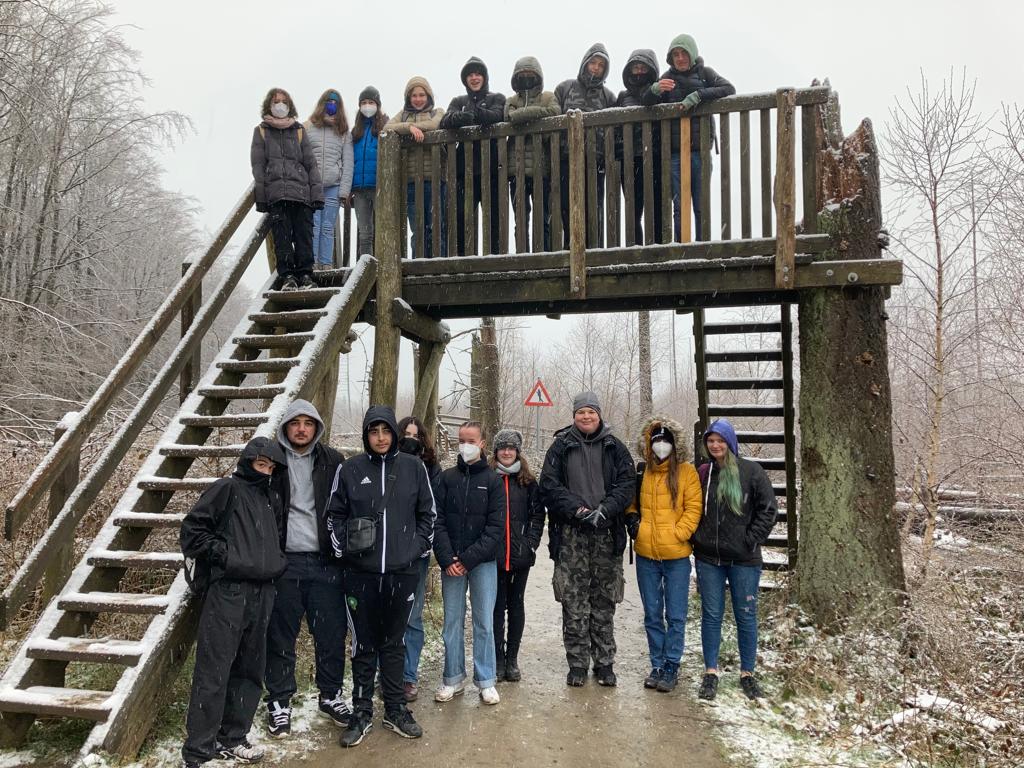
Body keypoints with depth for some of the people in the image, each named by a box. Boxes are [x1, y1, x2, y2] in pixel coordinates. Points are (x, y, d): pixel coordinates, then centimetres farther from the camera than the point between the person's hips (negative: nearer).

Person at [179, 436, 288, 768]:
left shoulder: (273, 499, 17)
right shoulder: (226, 488, -2)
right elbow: (192, 530, -5)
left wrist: (276, 561, 12)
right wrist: (224, 554, -11)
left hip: (261, 593, 7)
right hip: (227, 592, -6)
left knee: (249, 670, 12)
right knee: (213, 673, -3)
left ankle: (232, 738, 25)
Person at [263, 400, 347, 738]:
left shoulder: (333, 462, 5)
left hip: (325, 562, 1)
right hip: (284, 562, -1)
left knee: (331, 634, 8)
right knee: (280, 636, 8)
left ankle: (331, 695, 26)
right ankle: (279, 701, 24)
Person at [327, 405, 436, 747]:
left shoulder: (414, 467, 1)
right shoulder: (350, 469, -1)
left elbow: (427, 513, 8)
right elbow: (335, 513, 7)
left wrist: (418, 546, 1)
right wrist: (343, 548, -1)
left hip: (402, 572, 1)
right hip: (360, 572, 0)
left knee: (394, 643, 13)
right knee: (364, 646, 10)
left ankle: (395, 709, 27)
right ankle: (362, 711, 24)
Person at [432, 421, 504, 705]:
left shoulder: (492, 480, -1)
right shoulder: (447, 478, 4)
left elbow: (495, 526, -6)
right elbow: (438, 521, -1)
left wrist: (468, 558, -13)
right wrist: (446, 559, -11)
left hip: (483, 562, -2)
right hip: (450, 563, 2)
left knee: (484, 622, 5)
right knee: (452, 621, 9)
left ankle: (486, 681, 17)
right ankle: (453, 678, 22)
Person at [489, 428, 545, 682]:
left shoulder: (528, 482, 6)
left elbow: (538, 514, 5)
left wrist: (531, 544, -6)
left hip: (521, 556, 2)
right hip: (493, 555, -1)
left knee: (516, 605, 10)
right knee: (496, 606, 4)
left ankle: (512, 659, 20)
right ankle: (498, 659, 15)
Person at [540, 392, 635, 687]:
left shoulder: (614, 447, 9)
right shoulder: (561, 446, 5)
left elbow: (626, 483, 0)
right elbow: (549, 485, -2)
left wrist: (605, 510, -15)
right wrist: (577, 509, -15)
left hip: (607, 534, 1)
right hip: (571, 535, -1)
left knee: (604, 602, 8)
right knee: (573, 602, 2)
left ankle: (604, 663, 19)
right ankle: (577, 664, 13)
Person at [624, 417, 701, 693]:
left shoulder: (686, 471, -2)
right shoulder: (642, 471, 7)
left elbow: (693, 508, -6)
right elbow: (630, 501, 19)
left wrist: (676, 534, -13)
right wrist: (631, 518, 0)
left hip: (676, 556, -3)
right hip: (646, 555, 3)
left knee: (675, 616, 4)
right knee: (652, 616, 12)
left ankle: (671, 668, 17)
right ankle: (657, 665, 25)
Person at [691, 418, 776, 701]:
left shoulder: (751, 471, -5)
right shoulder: (702, 473, 3)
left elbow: (769, 509, -4)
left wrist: (752, 540, -7)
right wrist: (696, 539, 2)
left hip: (744, 559, -2)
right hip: (708, 558, 2)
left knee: (746, 616, 9)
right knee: (711, 615, 8)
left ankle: (747, 674, 23)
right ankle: (711, 673, 19)